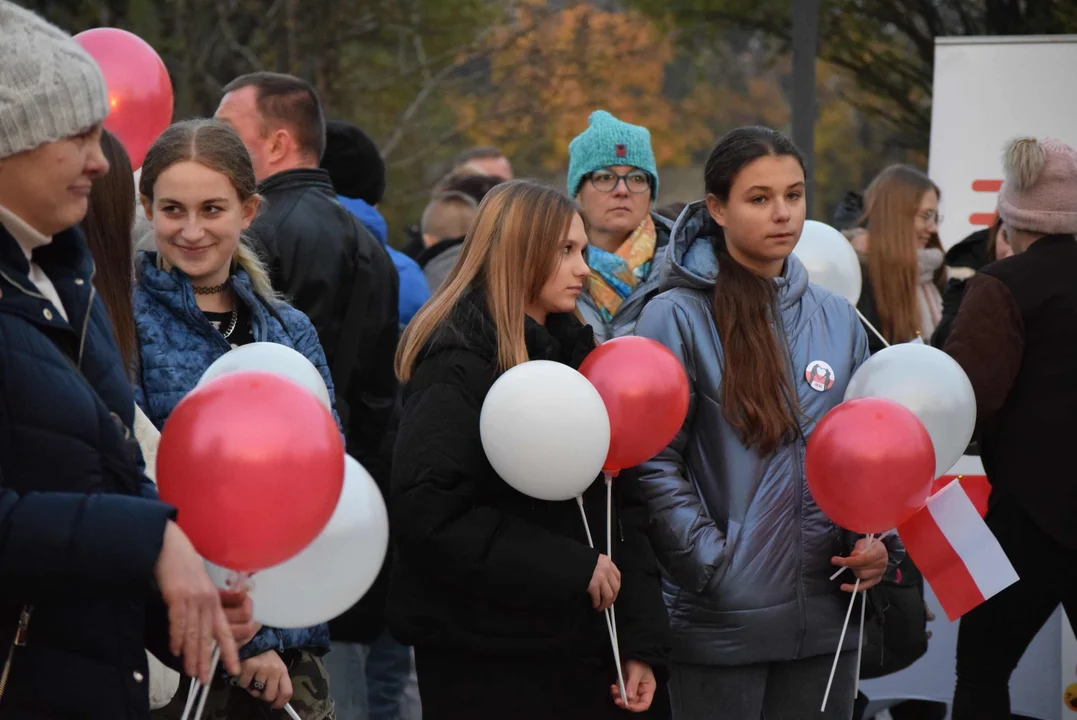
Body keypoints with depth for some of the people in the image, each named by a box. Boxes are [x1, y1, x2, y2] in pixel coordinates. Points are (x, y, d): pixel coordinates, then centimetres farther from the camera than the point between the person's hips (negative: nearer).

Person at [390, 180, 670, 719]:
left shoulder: (576, 355, 13)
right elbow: (426, 513, -22)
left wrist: (643, 642, 3)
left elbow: (615, 507, 12)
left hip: (583, 648, 7)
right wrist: (570, 567, -19)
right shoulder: (458, 368, -11)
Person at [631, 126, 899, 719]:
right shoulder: (677, 318, -6)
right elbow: (653, 466, -10)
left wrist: (876, 538, 1)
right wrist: (717, 567, -16)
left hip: (825, 619, 5)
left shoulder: (837, 320, 10)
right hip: (718, 622, -5)